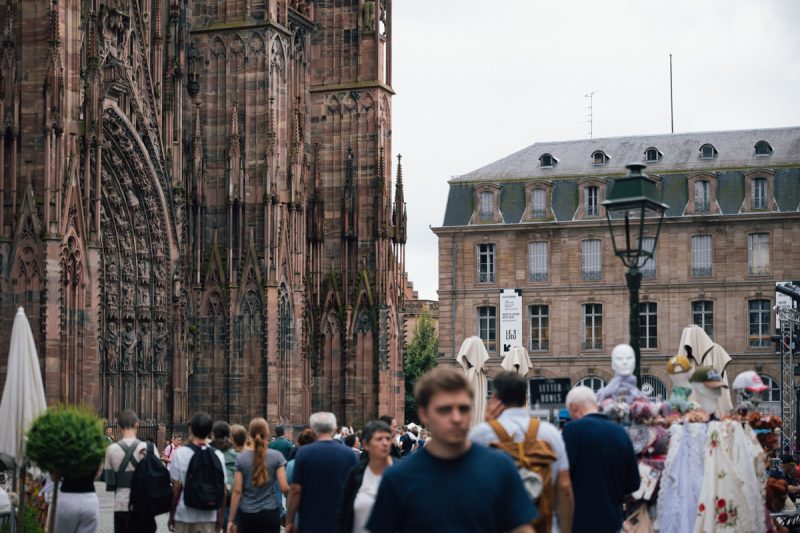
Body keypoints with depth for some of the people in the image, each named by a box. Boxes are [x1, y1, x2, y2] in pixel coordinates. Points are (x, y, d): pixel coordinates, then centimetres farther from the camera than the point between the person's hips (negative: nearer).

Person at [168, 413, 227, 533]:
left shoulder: (179, 453, -7)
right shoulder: (218, 455, -2)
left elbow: (176, 487, -7)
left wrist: (171, 514, 3)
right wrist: (220, 516, 11)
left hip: (184, 515, -1)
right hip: (208, 516, 1)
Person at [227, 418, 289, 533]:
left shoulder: (241, 458, -1)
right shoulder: (276, 456, -5)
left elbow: (237, 491, -3)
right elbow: (284, 487, -9)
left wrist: (231, 520, 1)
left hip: (247, 515, 2)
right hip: (269, 513, -2)